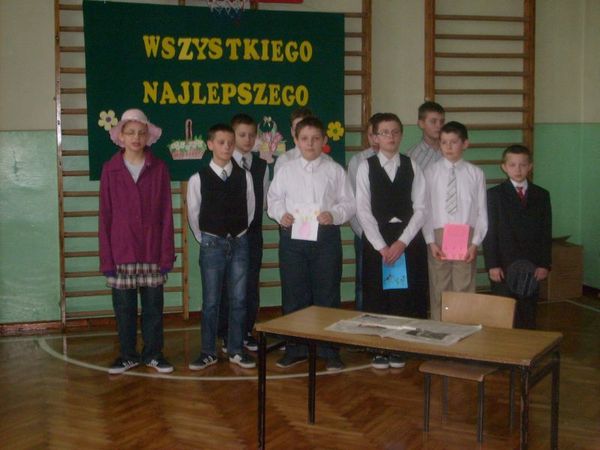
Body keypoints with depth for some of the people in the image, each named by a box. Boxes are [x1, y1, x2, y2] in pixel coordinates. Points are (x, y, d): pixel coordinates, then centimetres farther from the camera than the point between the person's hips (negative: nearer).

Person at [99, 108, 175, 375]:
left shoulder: (159, 168, 1)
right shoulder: (110, 169, 1)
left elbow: (166, 213, 1)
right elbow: (105, 215, 1)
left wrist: (167, 253, -3)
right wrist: (106, 257, -3)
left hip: (152, 250, 0)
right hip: (121, 251, 0)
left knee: (153, 305, 7)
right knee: (124, 306, 8)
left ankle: (152, 353, 22)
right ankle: (128, 355, 22)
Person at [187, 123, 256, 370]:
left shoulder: (244, 176, 0)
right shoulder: (198, 179, -5)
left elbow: (249, 209, 9)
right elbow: (193, 215, 4)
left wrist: (238, 236, 11)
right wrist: (206, 240, 8)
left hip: (239, 243, 2)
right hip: (211, 244, -2)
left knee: (238, 300, 6)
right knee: (211, 301, 3)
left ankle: (236, 349, 17)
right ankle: (208, 352, 13)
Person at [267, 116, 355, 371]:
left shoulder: (335, 171, 4)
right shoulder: (286, 170, 7)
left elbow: (348, 203, 3)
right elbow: (273, 199, 12)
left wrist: (334, 214, -16)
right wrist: (280, 214, -7)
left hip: (325, 236, -1)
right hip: (292, 237, 1)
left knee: (327, 295, 4)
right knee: (293, 295, 8)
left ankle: (329, 352, 16)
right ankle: (295, 350, 21)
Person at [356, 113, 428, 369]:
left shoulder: (411, 167, 4)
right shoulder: (366, 167, 0)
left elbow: (420, 209, -1)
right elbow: (363, 210, -5)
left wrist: (402, 242, -11)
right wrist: (381, 245, -12)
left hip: (408, 240, 1)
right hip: (376, 241, -1)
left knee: (405, 296, 3)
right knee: (376, 296, 3)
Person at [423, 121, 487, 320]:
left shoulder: (475, 174, 2)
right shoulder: (431, 172, 1)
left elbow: (482, 211, 2)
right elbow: (425, 209, 0)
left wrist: (475, 242, -6)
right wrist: (431, 241, -7)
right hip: (438, 236, 0)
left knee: (464, 291, 4)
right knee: (438, 291, 6)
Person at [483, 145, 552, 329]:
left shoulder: (542, 195, 10)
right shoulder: (495, 195, 2)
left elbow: (546, 233, 8)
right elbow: (490, 232, -2)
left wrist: (545, 264, 0)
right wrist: (492, 265, -10)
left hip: (532, 267, 2)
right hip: (503, 267, -2)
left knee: (528, 318, 6)